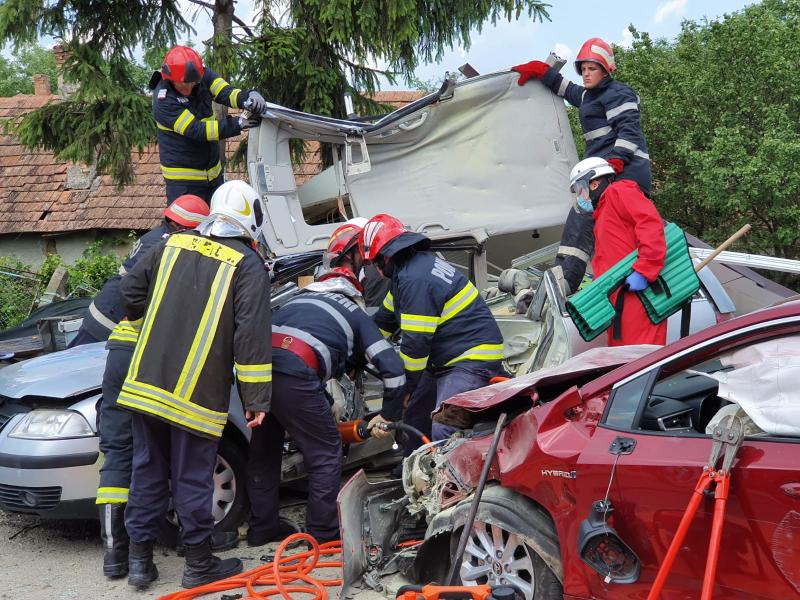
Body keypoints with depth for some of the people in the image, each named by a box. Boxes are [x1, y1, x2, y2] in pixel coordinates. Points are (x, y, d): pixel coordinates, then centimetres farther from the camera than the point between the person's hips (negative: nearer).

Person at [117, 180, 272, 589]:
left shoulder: (174, 244, 9)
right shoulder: (248, 266, -6)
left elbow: (131, 290, 15)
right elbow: (252, 337, -12)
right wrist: (256, 400, -8)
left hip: (145, 383, 5)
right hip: (196, 395, -4)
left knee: (147, 472, 14)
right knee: (192, 479, 5)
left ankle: (140, 560, 21)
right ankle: (199, 564, 17)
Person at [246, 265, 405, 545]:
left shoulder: (299, 298, 36)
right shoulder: (356, 314, 23)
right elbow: (393, 367, 12)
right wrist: (389, 416, 22)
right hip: (293, 375, -6)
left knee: (264, 449, 25)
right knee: (326, 453, 12)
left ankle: (262, 527, 33)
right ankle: (323, 532, 17)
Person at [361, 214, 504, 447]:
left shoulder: (416, 280, -21)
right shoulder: (417, 265, 12)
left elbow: (416, 342, -20)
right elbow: (385, 319, 24)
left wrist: (403, 390, -9)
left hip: (472, 360, -11)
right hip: (447, 359, 11)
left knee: (442, 432, -24)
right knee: (414, 417, 19)